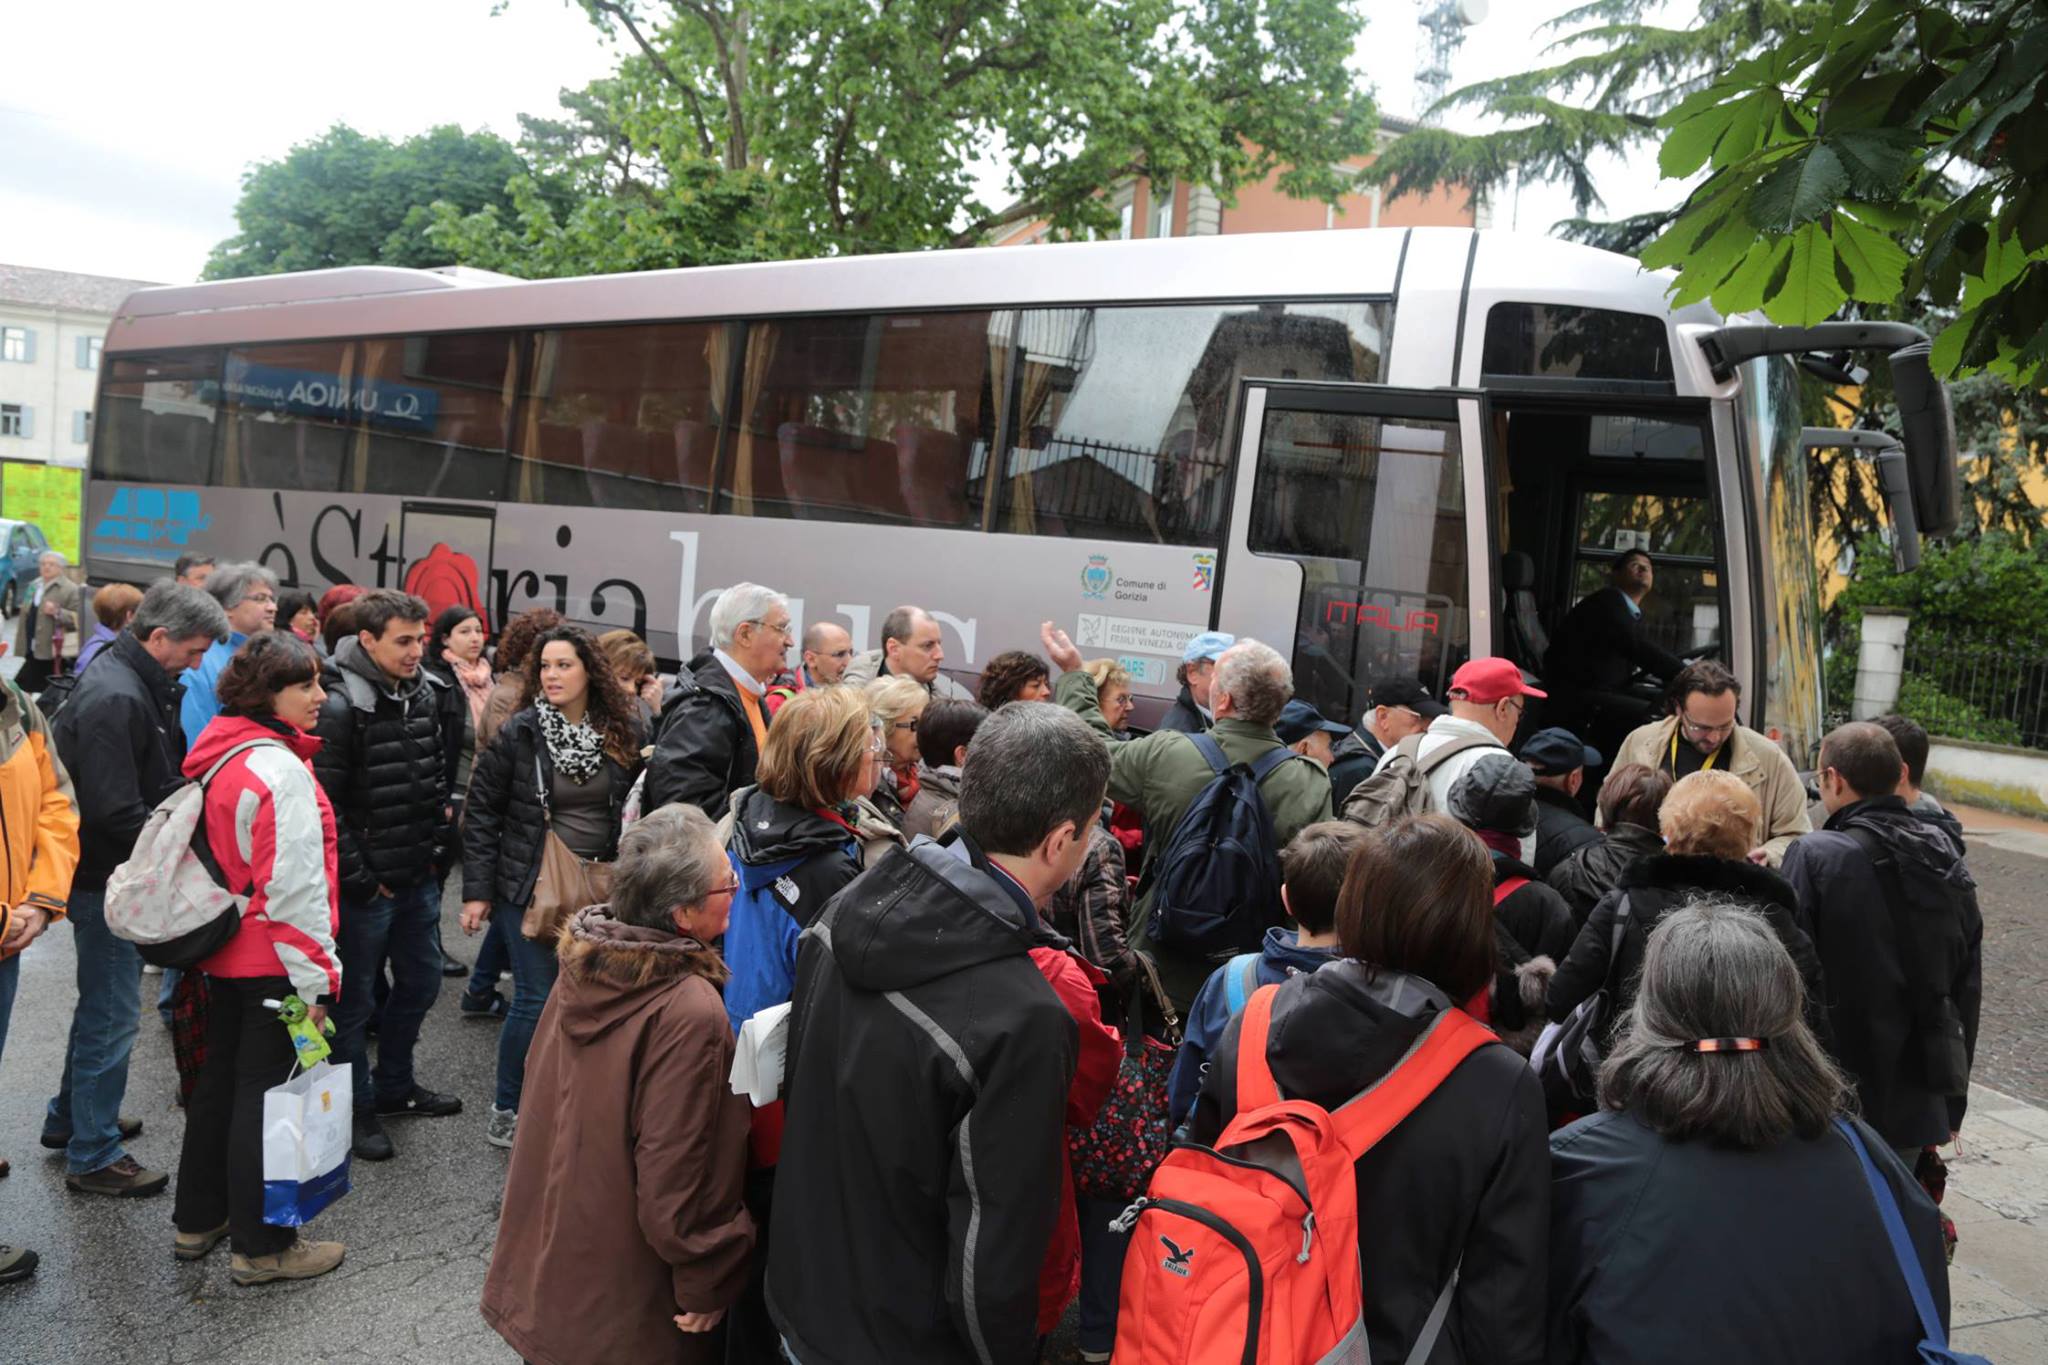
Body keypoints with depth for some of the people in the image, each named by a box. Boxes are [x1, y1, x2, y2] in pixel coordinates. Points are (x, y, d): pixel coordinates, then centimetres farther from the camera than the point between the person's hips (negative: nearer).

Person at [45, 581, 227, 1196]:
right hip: (108, 879, -10)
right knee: (112, 1012, 1)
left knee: (104, 1002, 23)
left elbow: (160, 783, 16)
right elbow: (117, 812, -27)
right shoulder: (116, 698, -24)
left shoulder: (142, 686, 7)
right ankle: (92, 1156, 13)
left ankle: (70, 1118, 39)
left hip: (116, 874, 10)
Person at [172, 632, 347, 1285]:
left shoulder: (219, 754, 6)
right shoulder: (280, 770, -23)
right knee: (266, 1088, 1)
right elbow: (294, 887, -24)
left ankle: (198, 1220, 35)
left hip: (224, 952, 9)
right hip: (273, 960, -9)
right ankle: (262, 1245, 13)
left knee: (220, 1078, 20)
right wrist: (315, 977, -18)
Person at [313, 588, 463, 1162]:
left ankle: (394, 1085, 39)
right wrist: (360, 877, -15)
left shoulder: (430, 695, 3)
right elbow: (323, 805, -19)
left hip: (420, 877, 7)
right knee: (355, 999, 7)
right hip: (366, 883, -7)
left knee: (421, 981, 20)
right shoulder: (340, 708, -19)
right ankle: (358, 1108, 23)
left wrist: (436, 843, 11)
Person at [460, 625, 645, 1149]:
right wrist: (477, 892, -7)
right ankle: (505, 1114, 16)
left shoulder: (624, 733, -1)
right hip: (531, 885, -3)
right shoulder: (519, 733, -7)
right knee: (535, 1000, -2)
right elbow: (482, 813, -3)